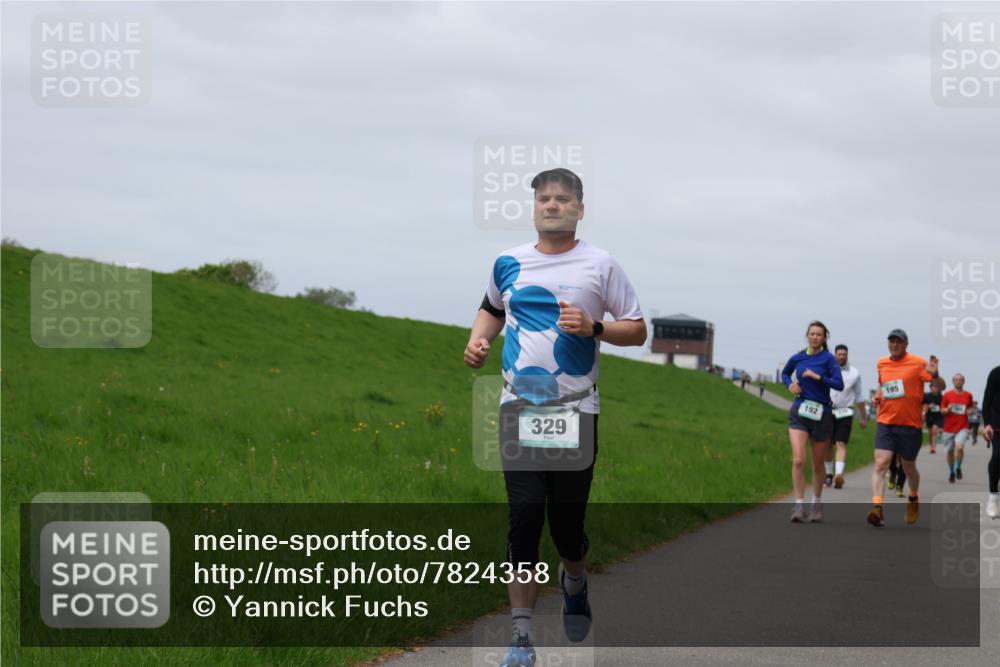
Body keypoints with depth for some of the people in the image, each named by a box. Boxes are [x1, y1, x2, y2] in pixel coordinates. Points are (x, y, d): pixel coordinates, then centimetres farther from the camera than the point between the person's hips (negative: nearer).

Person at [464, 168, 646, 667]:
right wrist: (477, 341, 8)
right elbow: (492, 309, 28)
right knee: (524, 517, -8)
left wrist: (594, 327, -15)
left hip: (576, 411, -1)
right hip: (519, 408, 1)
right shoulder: (508, 263, 9)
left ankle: (574, 583, 39)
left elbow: (637, 330, 2)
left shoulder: (599, 265, 0)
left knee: (568, 522, 3)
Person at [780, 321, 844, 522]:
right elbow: (785, 373, 24)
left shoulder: (828, 359, -5)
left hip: (821, 414, -1)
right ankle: (799, 505, -12)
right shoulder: (797, 358, 5)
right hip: (799, 413, 1)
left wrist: (818, 377, -23)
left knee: (818, 464, 10)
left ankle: (817, 503, 28)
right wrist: (789, 384, 4)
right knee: (798, 460, -14)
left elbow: (839, 384, -14)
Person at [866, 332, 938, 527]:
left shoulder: (917, 363, -6)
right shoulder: (882, 363, 8)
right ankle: (877, 508, -23)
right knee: (880, 464, -15)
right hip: (885, 423, 2)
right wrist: (877, 396, 8)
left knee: (909, 469, 13)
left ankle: (913, 498, 43)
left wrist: (934, 374, -31)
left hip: (910, 425, -2)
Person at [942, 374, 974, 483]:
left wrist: (969, 411, -3)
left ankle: (958, 468, 0)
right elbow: (942, 410, 5)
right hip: (949, 428, 1)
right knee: (950, 452, 7)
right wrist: (948, 409, -16)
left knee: (959, 447, -25)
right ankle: (951, 472, 29)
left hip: (962, 427, -1)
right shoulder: (947, 395, 2)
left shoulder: (968, 395, 5)